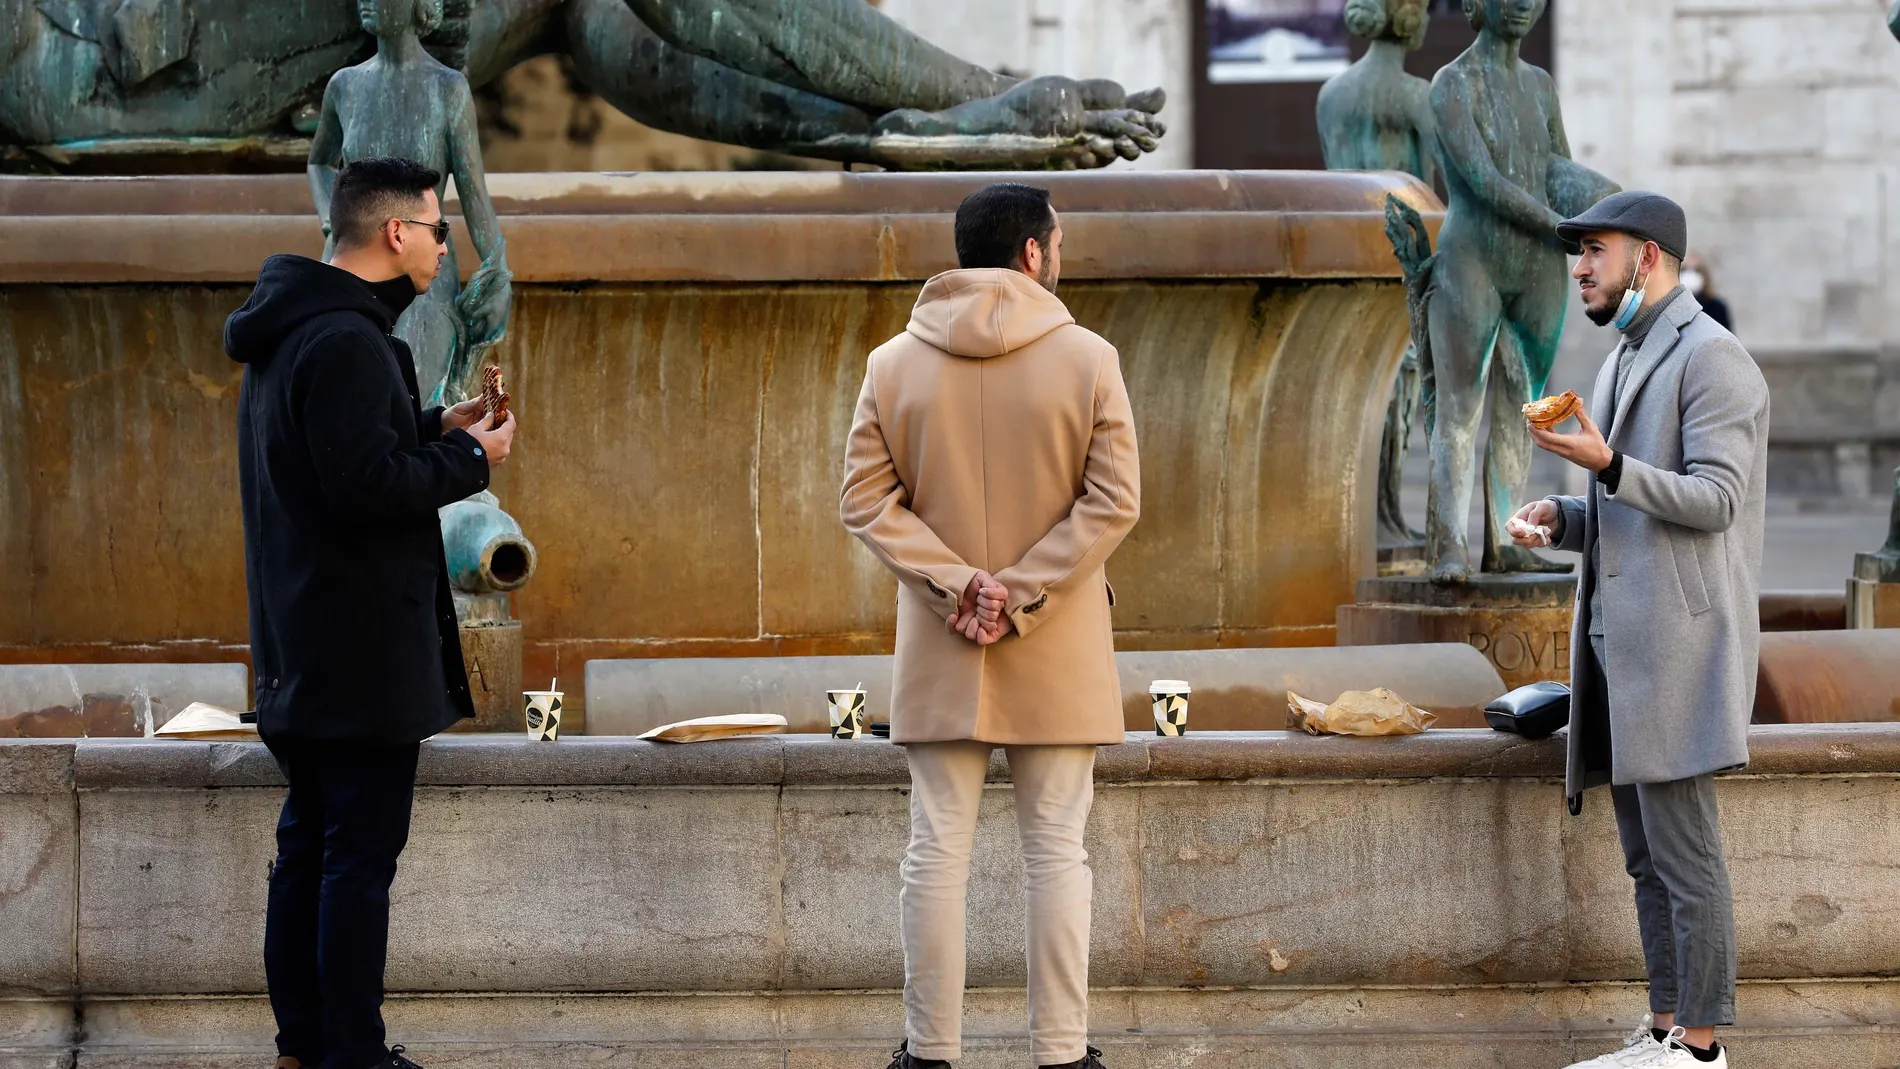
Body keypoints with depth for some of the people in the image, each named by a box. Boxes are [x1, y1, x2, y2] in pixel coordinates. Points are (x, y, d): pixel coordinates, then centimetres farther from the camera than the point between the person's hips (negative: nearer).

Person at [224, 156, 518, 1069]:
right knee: (361, 854, -6)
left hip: (301, 643, 10)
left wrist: (435, 429, 13)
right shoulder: (346, 341, -20)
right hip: (361, 645, -10)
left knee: (309, 844, 15)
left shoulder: (286, 333, 13)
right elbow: (366, 485, -25)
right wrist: (470, 460, -12)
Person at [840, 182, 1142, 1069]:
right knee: (1056, 850, 4)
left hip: (940, 656, 2)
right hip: (1056, 659, -1)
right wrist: (1020, 595, -12)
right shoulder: (1087, 359, -7)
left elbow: (866, 500, -5)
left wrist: (958, 582, -9)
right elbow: (1113, 502, -12)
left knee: (938, 850, 6)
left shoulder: (894, 364, 0)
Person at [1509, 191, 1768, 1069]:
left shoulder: (1709, 356, -9)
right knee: (1648, 855, 11)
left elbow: (1713, 500, -16)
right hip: (1620, 636, 10)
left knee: (1684, 851, -8)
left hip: (1679, 635, -10)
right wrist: (1557, 517, 8)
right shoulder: (1623, 364, 21)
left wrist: (1608, 465, -26)